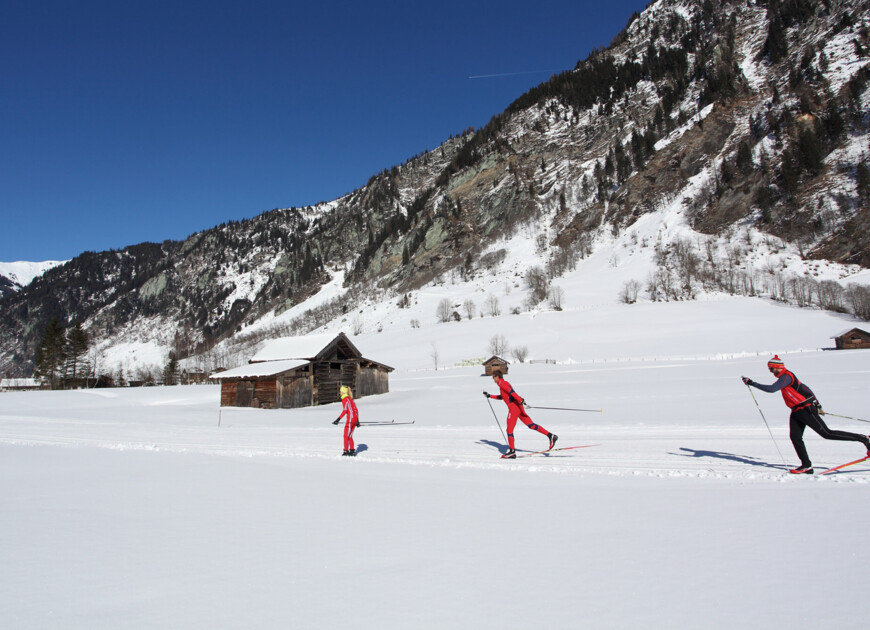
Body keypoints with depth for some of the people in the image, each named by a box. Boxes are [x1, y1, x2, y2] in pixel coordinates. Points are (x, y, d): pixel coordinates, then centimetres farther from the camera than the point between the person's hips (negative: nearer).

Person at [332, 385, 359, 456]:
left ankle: (346, 451, -3)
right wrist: (357, 420, 20)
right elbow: (356, 410, 17)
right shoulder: (350, 399, 18)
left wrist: (338, 419, -20)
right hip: (355, 417, 8)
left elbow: (345, 410, -17)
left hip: (350, 418, -8)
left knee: (346, 436, -2)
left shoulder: (345, 399, -7)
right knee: (350, 436, 14)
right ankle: (352, 450, 13)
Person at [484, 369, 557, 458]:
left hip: (513, 407, -9)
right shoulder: (504, 383, 25)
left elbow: (511, 391, -21)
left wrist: (520, 400, -31)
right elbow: (501, 397, 37)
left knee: (509, 430, -1)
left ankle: (512, 451, 1)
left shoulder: (501, 383, -5)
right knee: (531, 425, 5)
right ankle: (551, 435, -3)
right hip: (518, 407, 9)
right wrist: (489, 396, 38)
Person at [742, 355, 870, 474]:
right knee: (795, 437, 0)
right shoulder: (786, 377, 14)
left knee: (827, 433, -4)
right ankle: (807, 465, 2)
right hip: (796, 412, 10)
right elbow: (804, 388, 22)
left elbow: (771, 389, -30)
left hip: (806, 409, -10)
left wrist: (752, 383, -26)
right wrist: (817, 405, 26)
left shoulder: (786, 376, -18)